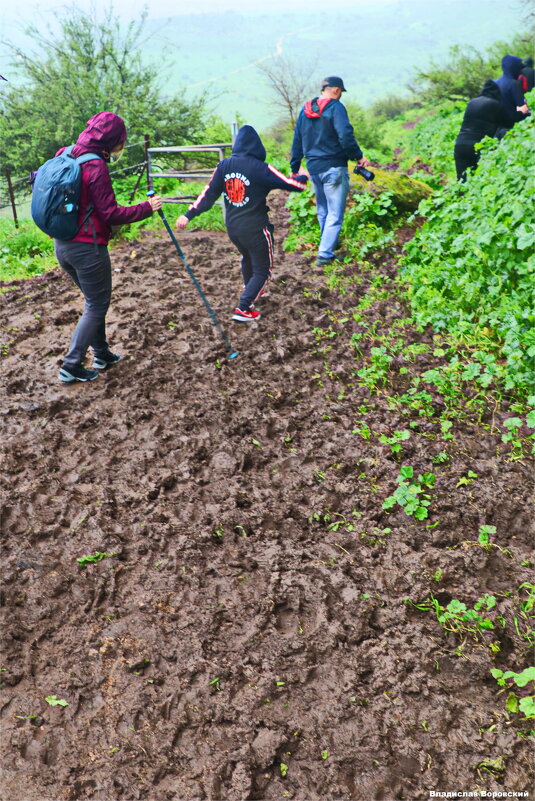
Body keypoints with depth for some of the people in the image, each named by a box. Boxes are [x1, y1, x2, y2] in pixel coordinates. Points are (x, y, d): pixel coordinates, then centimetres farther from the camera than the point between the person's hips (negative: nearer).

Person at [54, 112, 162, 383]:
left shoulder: (64, 156, 8)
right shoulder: (95, 166, -18)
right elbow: (111, 214, -17)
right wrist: (147, 207, -9)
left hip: (62, 245, 8)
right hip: (88, 247, -8)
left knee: (95, 300, 22)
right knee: (97, 305, 5)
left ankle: (101, 354, 31)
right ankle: (71, 367, 7)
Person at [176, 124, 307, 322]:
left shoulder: (224, 166, -4)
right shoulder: (260, 169, -17)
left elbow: (209, 193, -1)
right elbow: (291, 185, -11)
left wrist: (189, 214, 6)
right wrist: (303, 177, 10)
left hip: (232, 227, 6)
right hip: (255, 229, -6)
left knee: (247, 258, 32)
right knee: (262, 270, 10)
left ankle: (251, 292, 51)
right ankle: (243, 308, -2)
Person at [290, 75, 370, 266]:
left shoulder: (305, 109, 11)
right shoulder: (336, 107, -11)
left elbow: (297, 141, 15)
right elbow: (345, 136, -22)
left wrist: (295, 167, 20)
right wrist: (359, 156, -11)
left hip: (313, 168, 7)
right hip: (334, 168, -7)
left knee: (322, 209, 21)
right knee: (335, 212, -1)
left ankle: (330, 242, 37)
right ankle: (325, 253, -6)